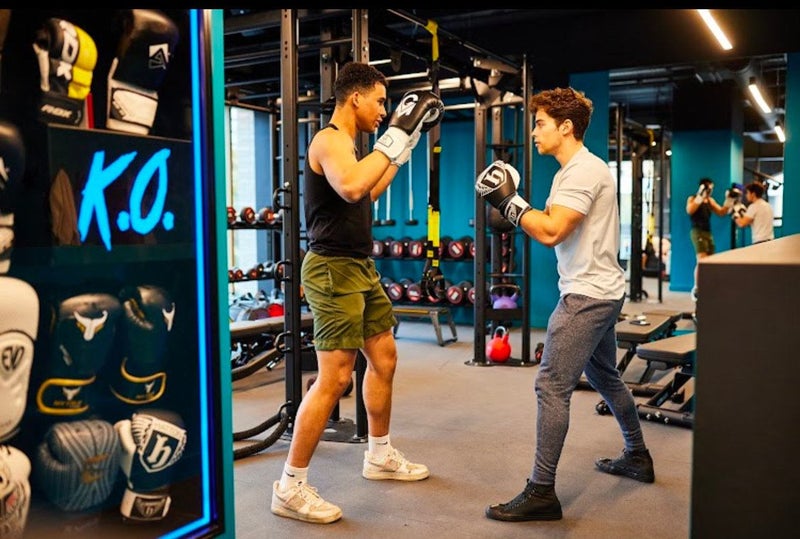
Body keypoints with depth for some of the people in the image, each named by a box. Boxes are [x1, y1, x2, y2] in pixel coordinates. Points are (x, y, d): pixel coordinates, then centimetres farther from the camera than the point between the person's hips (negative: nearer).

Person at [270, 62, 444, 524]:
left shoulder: (347, 143, 16)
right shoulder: (329, 140, -15)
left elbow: (371, 189, 30)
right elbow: (351, 187, -36)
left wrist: (407, 142, 24)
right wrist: (395, 136, -28)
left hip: (360, 268, 11)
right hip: (334, 270, -10)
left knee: (385, 357, 16)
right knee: (335, 378, -10)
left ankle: (380, 456, 32)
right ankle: (290, 487, 1)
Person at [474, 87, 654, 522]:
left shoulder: (583, 171, -16)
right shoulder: (579, 168, 15)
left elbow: (551, 232, -25)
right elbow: (553, 227, 13)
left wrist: (508, 200, -18)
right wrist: (512, 203, 2)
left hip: (587, 295, -11)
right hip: (601, 291, 11)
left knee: (551, 385, -11)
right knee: (604, 375, 23)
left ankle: (541, 493, -7)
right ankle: (637, 458, 40)